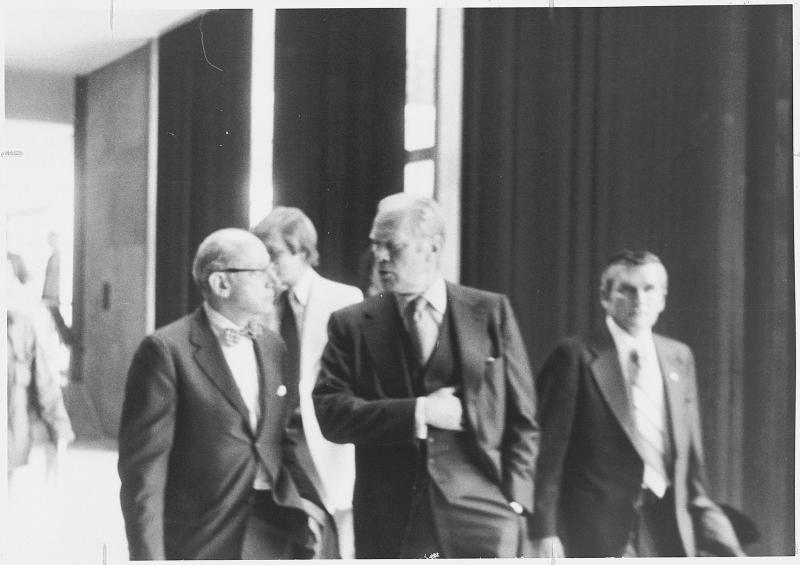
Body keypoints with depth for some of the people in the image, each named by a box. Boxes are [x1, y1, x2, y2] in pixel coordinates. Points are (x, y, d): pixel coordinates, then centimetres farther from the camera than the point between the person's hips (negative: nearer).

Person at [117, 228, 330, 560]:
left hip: (272, 538, 6)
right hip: (198, 542, -6)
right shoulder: (167, 350, -10)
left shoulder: (273, 348, 10)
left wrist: (308, 499, 2)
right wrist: (149, 557, -15)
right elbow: (143, 465, -12)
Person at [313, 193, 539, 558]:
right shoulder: (352, 325, 5)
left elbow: (522, 420, 6)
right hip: (389, 526, 1)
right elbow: (329, 413, -5)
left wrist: (514, 503, -2)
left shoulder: (491, 312, 4)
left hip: (480, 520, 0)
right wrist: (417, 414, -13)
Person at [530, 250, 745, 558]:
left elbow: (691, 458, 17)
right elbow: (548, 452, -6)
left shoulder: (680, 358, 13)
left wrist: (726, 545, 14)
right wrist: (545, 534, -13)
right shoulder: (576, 357, -3)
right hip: (597, 530, -5)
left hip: (668, 532, 5)